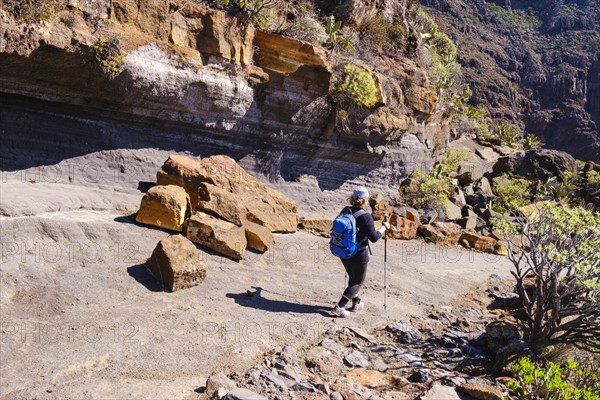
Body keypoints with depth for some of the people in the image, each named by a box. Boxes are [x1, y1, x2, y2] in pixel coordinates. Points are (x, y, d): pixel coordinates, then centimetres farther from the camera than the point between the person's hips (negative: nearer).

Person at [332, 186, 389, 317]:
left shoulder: (345, 211, -4)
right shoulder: (365, 217, -23)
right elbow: (374, 237, -17)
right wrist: (384, 227, -3)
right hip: (359, 255, -6)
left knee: (353, 278, 26)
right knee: (358, 282, 11)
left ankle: (356, 303, 41)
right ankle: (339, 307, 3)